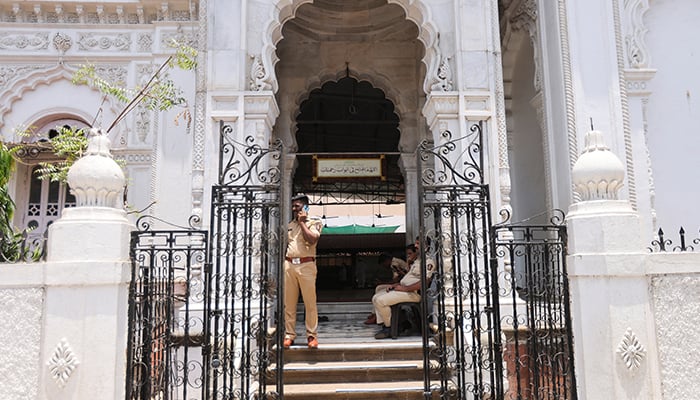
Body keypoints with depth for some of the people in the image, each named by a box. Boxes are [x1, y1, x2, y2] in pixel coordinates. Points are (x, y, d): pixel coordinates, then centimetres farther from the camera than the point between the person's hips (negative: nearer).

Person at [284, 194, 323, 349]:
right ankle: (289, 335, 11)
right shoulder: (289, 225, 19)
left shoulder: (313, 222, 6)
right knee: (289, 303, 4)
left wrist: (302, 222, -5)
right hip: (289, 265, 4)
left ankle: (312, 335, 4)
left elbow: (312, 240, -13)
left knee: (310, 302, -3)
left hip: (306, 265, -4)